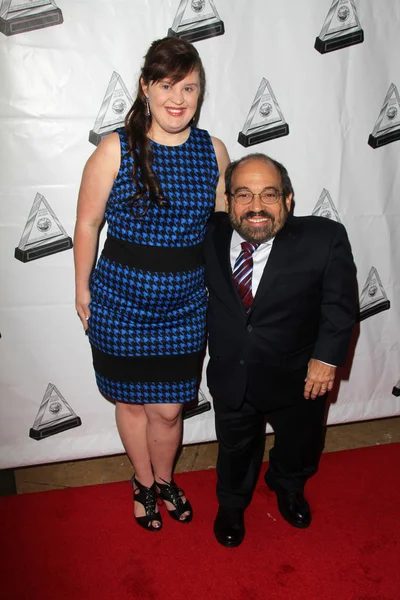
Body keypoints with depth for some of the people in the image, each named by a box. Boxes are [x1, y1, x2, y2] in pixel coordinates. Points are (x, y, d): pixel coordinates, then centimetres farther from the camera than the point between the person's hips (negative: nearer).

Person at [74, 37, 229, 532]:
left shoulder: (213, 151, 0)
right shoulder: (116, 148, -11)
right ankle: (143, 482, 46)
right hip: (120, 304, -1)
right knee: (131, 401, 17)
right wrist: (82, 289, 0)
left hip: (185, 306, 2)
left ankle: (164, 479, 45)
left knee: (167, 409, 12)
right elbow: (87, 223, -4)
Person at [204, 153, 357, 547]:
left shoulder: (324, 238, -21)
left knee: (300, 445, 26)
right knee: (235, 448, 24)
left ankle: (288, 487, 63)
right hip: (230, 376, 1)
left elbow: (339, 303, -11)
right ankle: (231, 504, 57)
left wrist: (327, 355, -16)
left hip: (297, 376, 0)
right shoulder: (210, 235, -13)